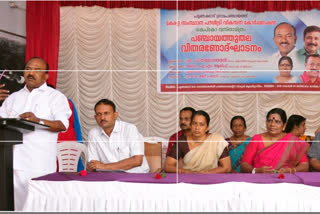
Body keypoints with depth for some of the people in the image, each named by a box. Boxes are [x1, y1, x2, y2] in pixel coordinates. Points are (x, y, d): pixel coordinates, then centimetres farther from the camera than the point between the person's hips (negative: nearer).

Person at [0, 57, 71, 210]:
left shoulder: (55, 97, 7)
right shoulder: (13, 97, 22)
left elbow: (63, 124, -9)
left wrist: (38, 121, -25)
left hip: (39, 165, -4)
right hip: (12, 162, 4)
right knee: (15, 205, 2)